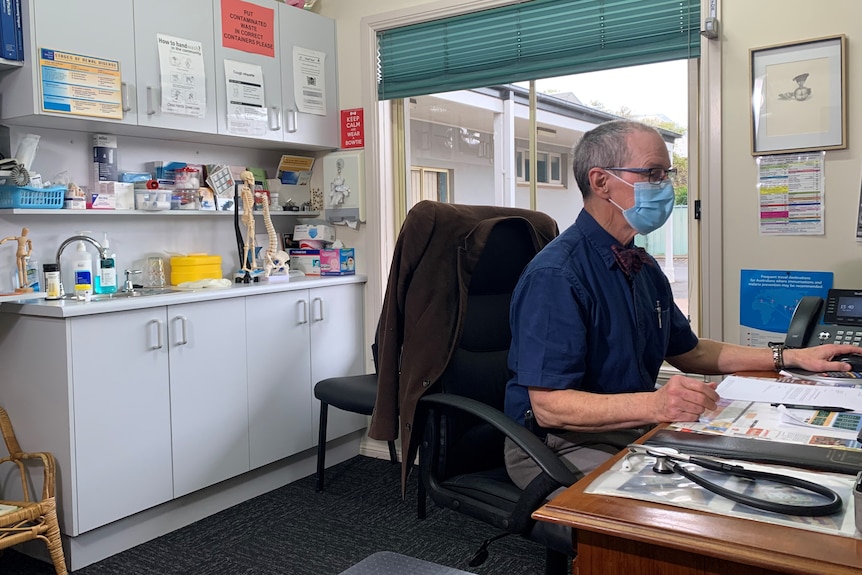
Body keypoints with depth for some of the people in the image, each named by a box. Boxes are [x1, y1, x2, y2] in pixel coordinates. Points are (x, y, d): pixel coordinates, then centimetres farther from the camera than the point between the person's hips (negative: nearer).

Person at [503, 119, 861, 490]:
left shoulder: (644, 267, 12)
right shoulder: (555, 275, -20)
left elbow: (688, 352, 23)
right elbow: (548, 407, -25)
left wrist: (791, 357, 16)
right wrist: (654, 405, -37)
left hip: (635, 429, 9)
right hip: (564, 444, -9)